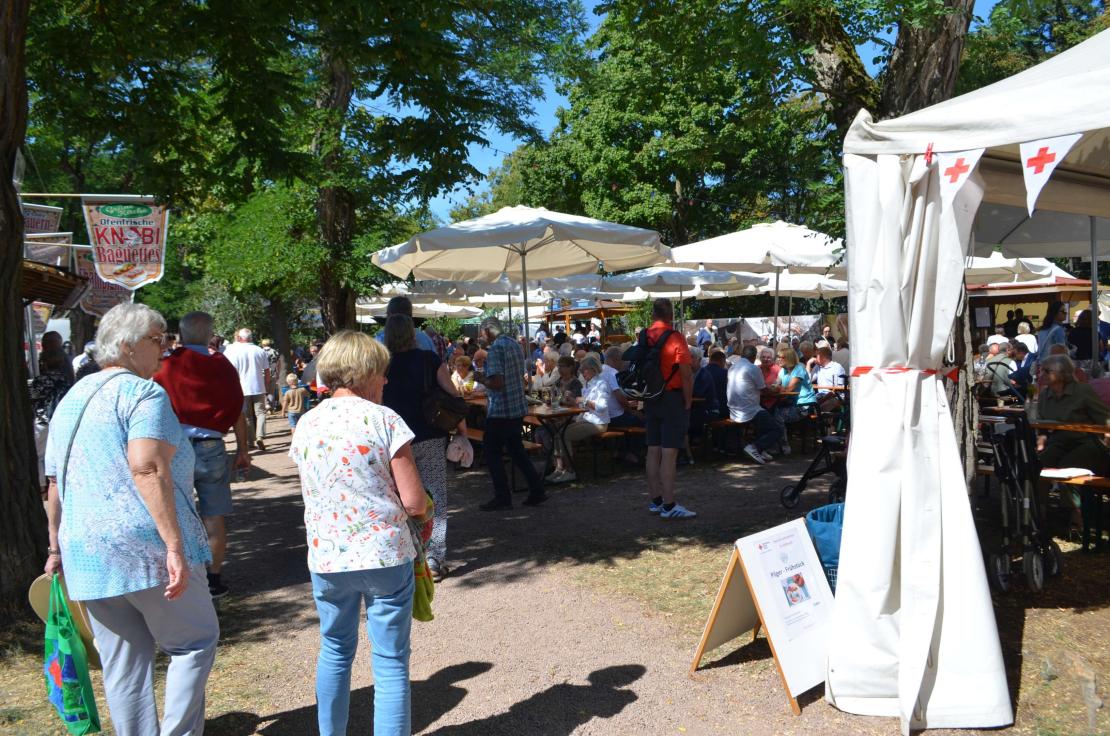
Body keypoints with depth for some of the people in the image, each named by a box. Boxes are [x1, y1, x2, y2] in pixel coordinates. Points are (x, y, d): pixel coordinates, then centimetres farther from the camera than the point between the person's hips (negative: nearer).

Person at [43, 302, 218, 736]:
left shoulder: (69, 401, 17)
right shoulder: (143, 392, -9)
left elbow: (55, 486, 20)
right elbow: (147, 469, -23)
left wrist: (57, 549, 27)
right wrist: (175, 545, -25)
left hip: (86, 558, 7)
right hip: (147, 549, -7)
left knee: (123, 668, 15)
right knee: (195, 642, 10)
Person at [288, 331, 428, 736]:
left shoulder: (306, 424, 3)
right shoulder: (384, 420, -11)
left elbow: (312, 493, 12)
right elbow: (414, 501, -13)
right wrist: (419, 504, 8)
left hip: (326, 556, 5)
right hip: (385, 555, -4)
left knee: (335, 651, 22)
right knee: (390, 663, 6)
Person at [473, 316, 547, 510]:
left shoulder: (495, 349, -16)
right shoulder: (515, 345, 10)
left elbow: (496, 383, -24)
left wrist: (481, 379, -4)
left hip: (500, 410, -8)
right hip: (518, 407, 8)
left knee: (492, 453, 3)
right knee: (516, 450, 17)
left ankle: (502, 498, 6)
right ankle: (537, 491, 17)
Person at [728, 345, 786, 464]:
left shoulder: (732, 368, 11)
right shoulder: (753, 368, -12)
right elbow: (763, 390, -2)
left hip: (734, 413, 8)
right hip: (749, 413, -8)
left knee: (766, 417, 32)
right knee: (779, 431, 3)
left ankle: (762, 450, 16)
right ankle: (754, 447, -16)